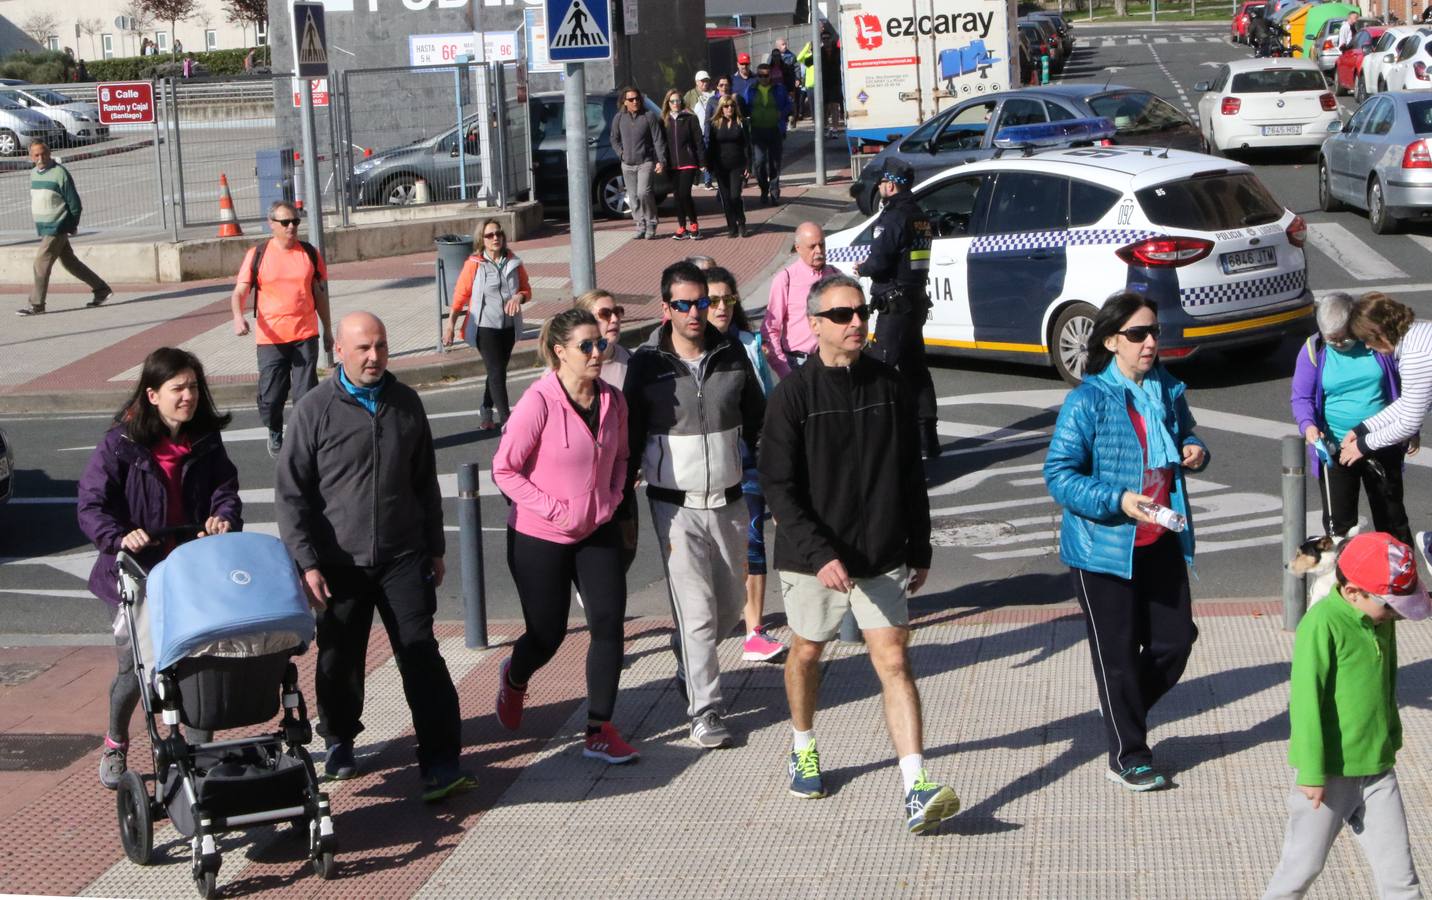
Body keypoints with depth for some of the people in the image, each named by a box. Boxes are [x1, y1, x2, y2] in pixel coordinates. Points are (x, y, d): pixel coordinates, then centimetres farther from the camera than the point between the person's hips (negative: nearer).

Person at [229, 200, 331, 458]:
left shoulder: (310, 253, 6)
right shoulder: (256, 255, 0)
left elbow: (320, 293, 14)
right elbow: (239, 291, -4)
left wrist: (327, 330, 18)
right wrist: (238, 316, -24)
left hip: (305, 335, 1)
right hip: (270, 337, -1)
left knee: (306, 393, -4)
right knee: (271, 395, 3)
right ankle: (275, 434, 30)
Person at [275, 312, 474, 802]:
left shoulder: (406, 403, 6)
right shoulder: (315, 409, -5)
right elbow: (290, 493, -4)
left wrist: (434, 547, 17)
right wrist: (307, 562, -10)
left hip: (403, 558, 2)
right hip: (340, 563, -1)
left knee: (421, 655, -7)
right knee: (339, 660, 11)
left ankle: (440, 765, -8)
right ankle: (339, 741, 36)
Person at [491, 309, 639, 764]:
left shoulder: (612, 400, -2)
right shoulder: (538, 403, -19)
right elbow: (504, 469, -14)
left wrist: (613, 497, 0)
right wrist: (554, 509, -18)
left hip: (598, 533, 5)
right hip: (540, 538, -4)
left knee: (609, 624, -5)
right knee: (547, 636, 7)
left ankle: (599, 731, 6)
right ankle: (514, 678, 43)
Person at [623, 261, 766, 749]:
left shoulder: (732, 356, 2)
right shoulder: (647, 363, -6)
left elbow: (758, 425, 12)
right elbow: (630, 438, 0)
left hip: (729, 502, 4)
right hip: (675, 506, -3)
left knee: (731, 603, 11)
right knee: (696, 609, -7)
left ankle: (687, 661, 40)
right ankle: (705, 711, 2)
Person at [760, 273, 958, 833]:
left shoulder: (890, 386, 2)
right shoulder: (793, 394, -9)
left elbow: (911, 474, 11)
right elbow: (778, 487, -13)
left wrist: (920, 550, 12)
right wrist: (821, 554, -22)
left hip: (882, 556, 2)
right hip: (813, 556, -2)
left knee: (894, 661, -6)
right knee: (807, 653, 15)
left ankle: (917, 790, -12)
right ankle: (803, 750, 41)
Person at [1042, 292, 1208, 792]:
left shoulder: (1167, 390, 5)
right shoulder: (1087, 401, -15)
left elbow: (1184, 433, 24)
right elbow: (1058, 473, -16)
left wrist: (1194, 451, 0)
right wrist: (1118, 501, -26)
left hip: (1162, 543, 6)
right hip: (1105, 547, -6)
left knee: (1176, 640, 10)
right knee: (1118, 652, 4)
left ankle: (1125, 710, 37)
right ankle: (1127, 757, 19)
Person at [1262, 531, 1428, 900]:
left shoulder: (1381, 620, 3)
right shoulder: (1322, 624, -19)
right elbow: (1306, 700, -19)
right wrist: (1312, 771, -18)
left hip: (1378, 767, 6)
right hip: (1332, 772, -6)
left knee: (1395, 861, 9)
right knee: (1305, 862, 6)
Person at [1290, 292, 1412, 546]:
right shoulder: (1313, 351, -8)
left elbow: (1401, 386, 7)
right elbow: (1301, 398, -4)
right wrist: (1308, 425, -25)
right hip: (1336, 448, -1)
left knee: (1391, 512, 15)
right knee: (1339, 518, 1)